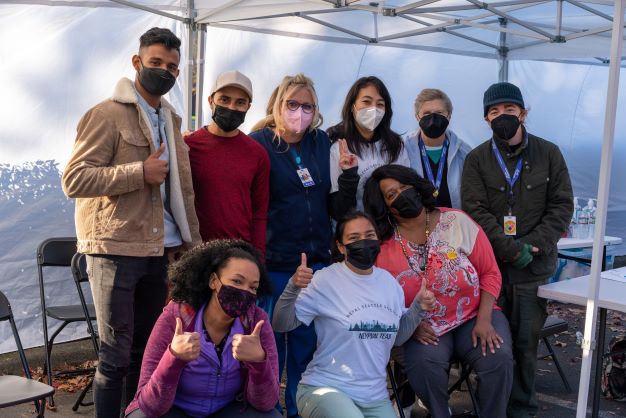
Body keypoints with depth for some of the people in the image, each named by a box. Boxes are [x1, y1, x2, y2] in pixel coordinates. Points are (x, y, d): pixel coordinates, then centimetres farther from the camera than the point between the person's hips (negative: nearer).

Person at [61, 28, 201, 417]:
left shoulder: (171, 120, 16)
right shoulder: (108, 114, -6)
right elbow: (74, 179, -14)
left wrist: (192, 245, 10)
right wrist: (140, 171, -18)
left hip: (158, 251, 7)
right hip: (115, 249, -6)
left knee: (147, 352, 13)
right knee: (117, 356, 0)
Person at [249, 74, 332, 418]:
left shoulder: (323, 142, 9)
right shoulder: (258, 143, -4)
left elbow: (335, 200, 16)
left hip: (316, 261, 4)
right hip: (273, 263, -4)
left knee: (308, 344, 12)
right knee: (269, 345, 7)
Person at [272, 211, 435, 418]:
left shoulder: (389, 282, 6)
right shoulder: (325, 280, -11)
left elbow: (397, 336, 16)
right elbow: (282, 325, -12)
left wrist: (417, 309, 0)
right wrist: (293, 288, -28)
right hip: (325, 389, -5)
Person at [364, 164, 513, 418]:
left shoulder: (456, 221, -3)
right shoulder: (382, 247, -4)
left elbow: (490, 273, 0)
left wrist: (484, 320, -12)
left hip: (474, 318, 1)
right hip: (423, 330, -1)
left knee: (498, 358, -25)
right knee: (422, 362, -31)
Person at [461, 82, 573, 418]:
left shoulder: (548, 153, 7)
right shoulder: (476, 160, 4)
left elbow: (561, 206, 4)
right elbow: (476, 212, -4)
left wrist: (533, 246, -9)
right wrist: (512, 250, -14)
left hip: (534, 266, 0)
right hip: (489, 264, 0)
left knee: (526, 341, 1)